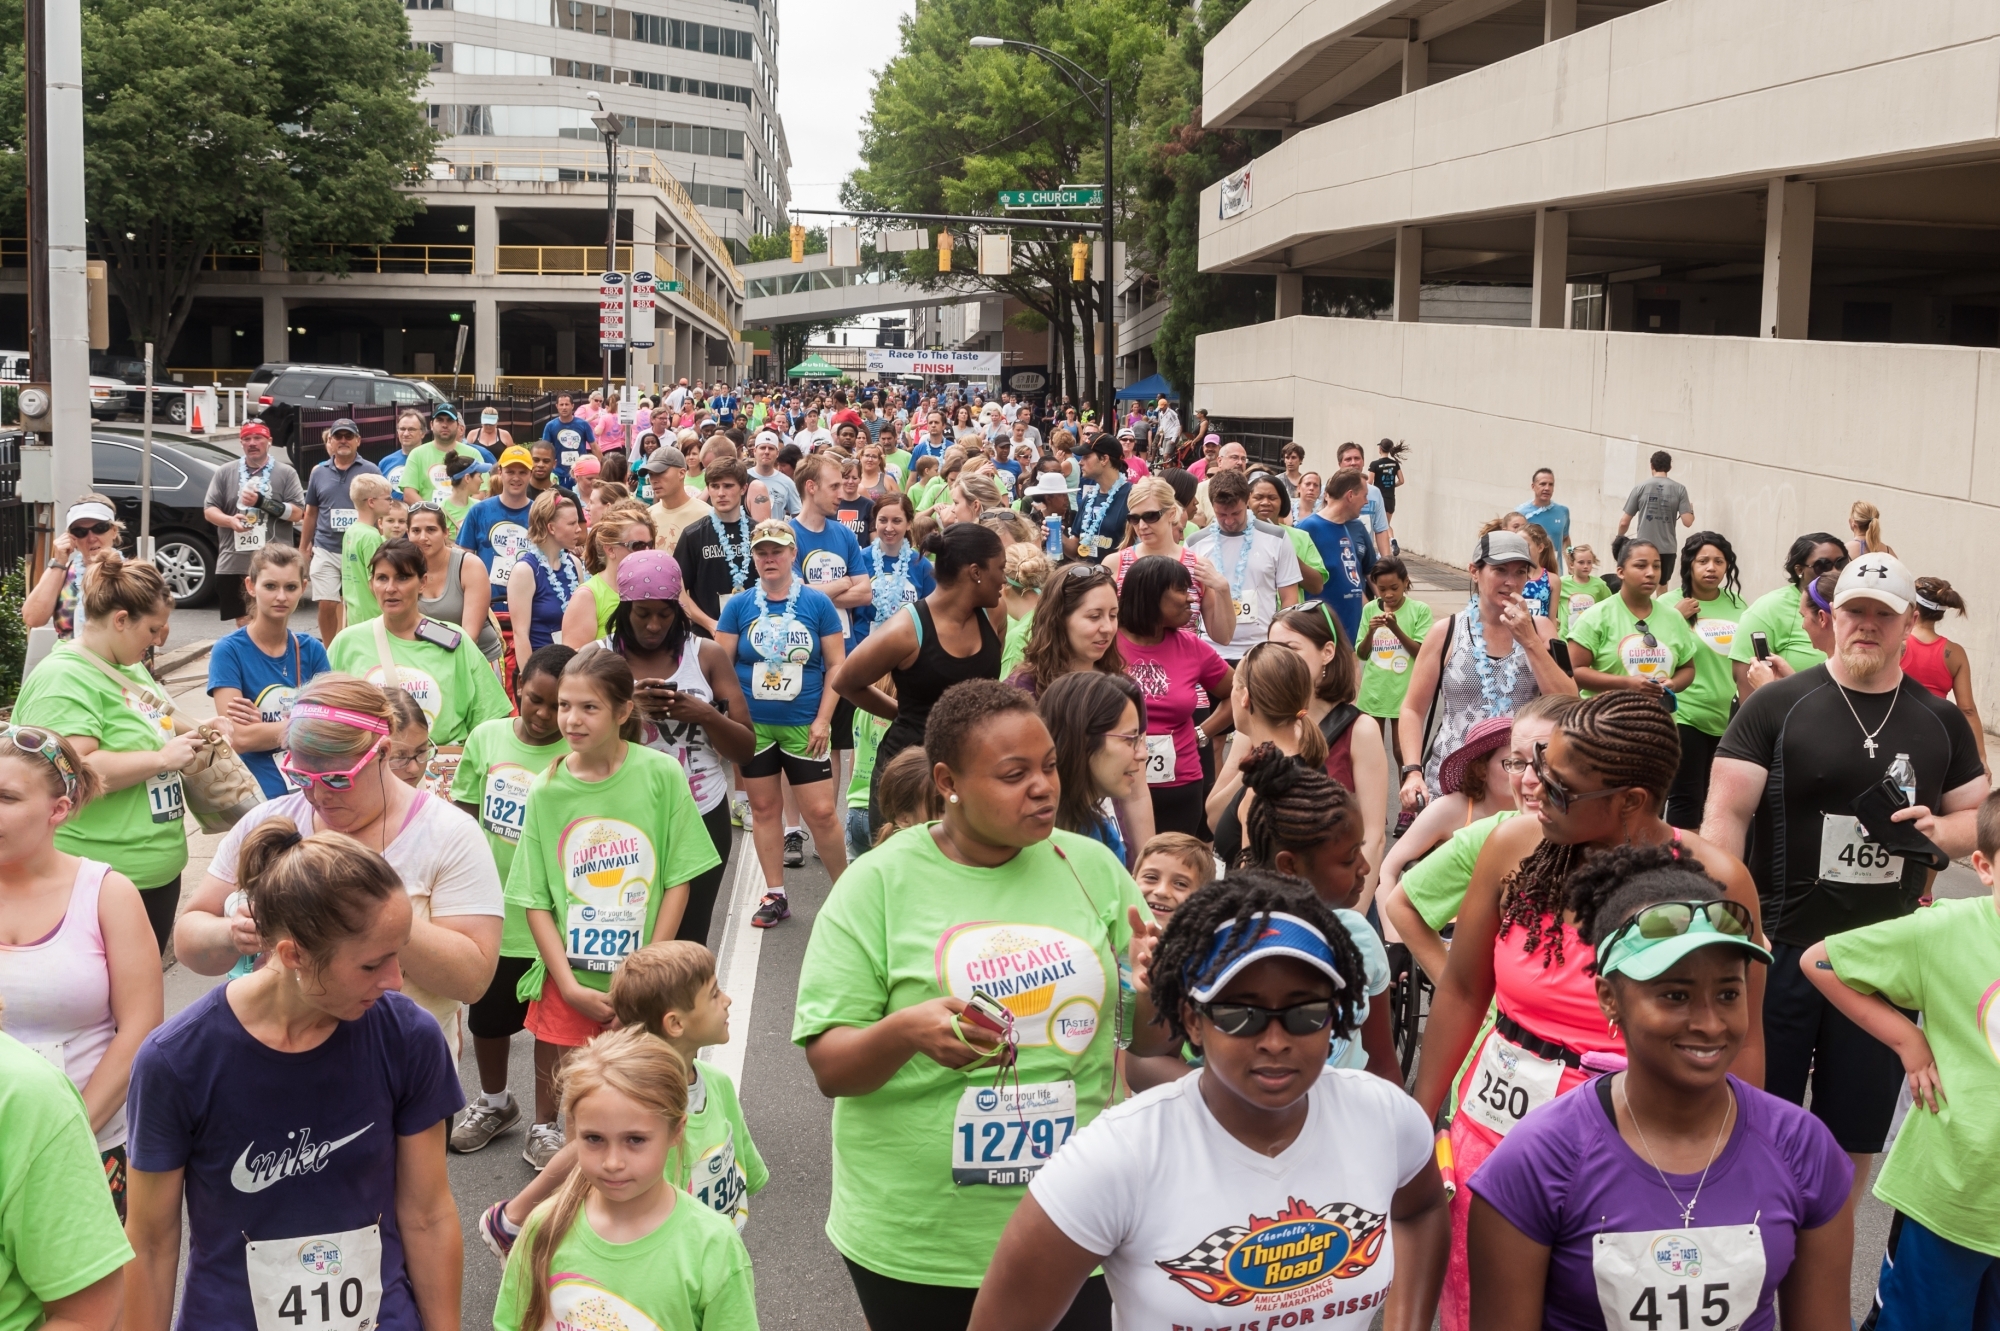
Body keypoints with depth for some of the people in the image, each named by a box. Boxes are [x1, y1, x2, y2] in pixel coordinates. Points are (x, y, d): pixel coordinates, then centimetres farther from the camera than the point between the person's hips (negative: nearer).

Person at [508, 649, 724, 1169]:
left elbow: (678, 881, -5)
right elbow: (535, 900, -2)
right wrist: (570, 986, -10)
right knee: (568, 1098, 9)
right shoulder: (547, 790, -4)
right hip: (568, 979, 1)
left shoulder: (661, 774, -8)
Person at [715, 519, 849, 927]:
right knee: (764, 808, 9)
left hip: (803, 726, -2)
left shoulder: (817, 604, -1)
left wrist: (823, 719, -6)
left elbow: (837, 665, 0)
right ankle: (775, 896, 19)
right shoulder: (739, 606, 1)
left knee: (821, 812, -4)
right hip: (753, 725, 2)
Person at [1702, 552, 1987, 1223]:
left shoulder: (1941, 721, 6)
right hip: (1779, 952, -3)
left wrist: (1941, 830, -10)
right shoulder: (1777, 706, -5)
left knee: (1853, 1139, 13)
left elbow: (1979, 817, 14)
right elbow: (1725, 815, -9)